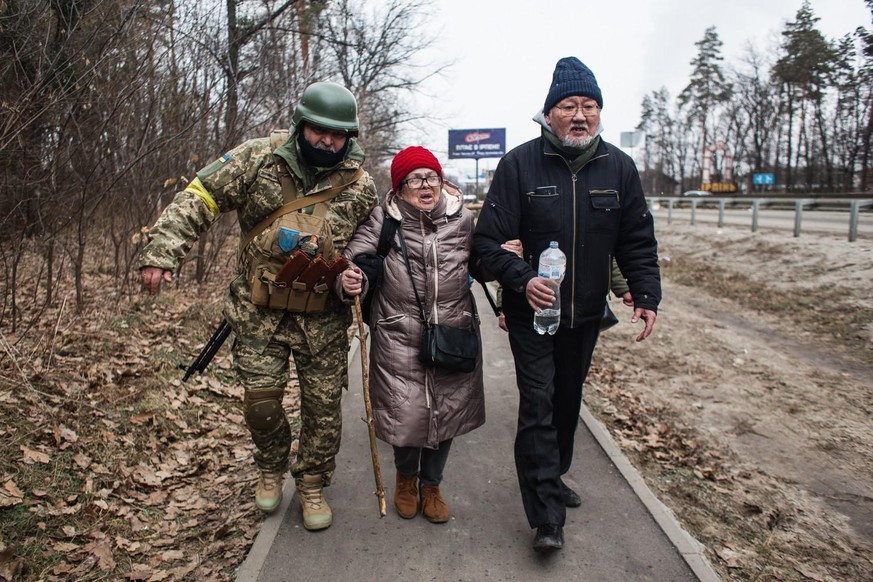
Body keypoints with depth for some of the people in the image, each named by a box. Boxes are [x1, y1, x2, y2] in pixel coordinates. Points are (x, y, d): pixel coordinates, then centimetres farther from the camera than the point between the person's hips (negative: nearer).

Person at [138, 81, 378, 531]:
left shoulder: (360, 187, -3)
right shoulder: (259, 159, -6)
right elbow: (199, 199, -6)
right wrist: (161, 252, -17)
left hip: (323, 317, 1)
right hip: (259, 311, 0)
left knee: (323, 405, 6)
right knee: (260, 400, 2)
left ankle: (312, 485, 30)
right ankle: (271, 469, 33)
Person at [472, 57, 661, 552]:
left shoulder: (619, 166, 0)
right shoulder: (520, 164, -11)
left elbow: (638, 241, 6)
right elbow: (488, 241, -12)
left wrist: (647, 295, -5)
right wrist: (523, 280, -28)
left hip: (587, 314, 4)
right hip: (531, 312, -4)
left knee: (568, 400, 18)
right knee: (538, 405, -7)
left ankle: (552, 478, 41)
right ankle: (548, 518, 3)